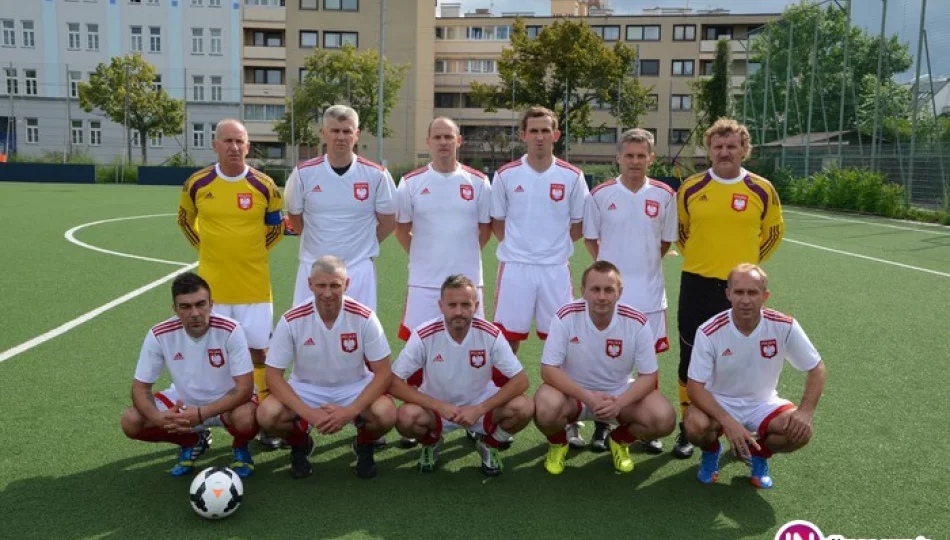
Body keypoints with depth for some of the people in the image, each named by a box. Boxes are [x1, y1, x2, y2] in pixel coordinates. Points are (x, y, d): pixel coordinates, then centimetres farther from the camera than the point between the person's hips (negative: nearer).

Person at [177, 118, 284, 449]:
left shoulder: (264, 186, -4)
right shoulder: (197, 184, -1)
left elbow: (276, 227, 11)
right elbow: (185, 221, 17)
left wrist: (253, 253, 6)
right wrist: (208, 248, 8)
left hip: (254, 286, -1)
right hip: (212, 286, 1)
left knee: (259, 351, 5)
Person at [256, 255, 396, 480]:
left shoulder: (364, 317, -18)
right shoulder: (292, 320, -18)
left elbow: (382, 373, -14)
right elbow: (273, 376, -13)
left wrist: (351, 411, -28)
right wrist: (308, 413, -27)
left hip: (355, 388, 0)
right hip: (306, 389, 1)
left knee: (386, 414, -30)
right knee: (267, 414, -28)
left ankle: (364, 445, 8)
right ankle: (300, 445, 9)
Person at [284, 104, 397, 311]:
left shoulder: (376, 174, -4)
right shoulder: (304, 173, -2)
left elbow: (388, 221, 7)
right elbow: (294, 217, 11)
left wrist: (364, 245, 6)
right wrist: (321, 243, 10)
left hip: (360, 270, -1)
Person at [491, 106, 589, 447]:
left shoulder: (572, 177, 1)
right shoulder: (506, 175, 1)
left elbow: (578, 225, 9)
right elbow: (496, 222, 10)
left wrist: (553, 245, 2)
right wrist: (520, 244, 2)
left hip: (556, 269, 0)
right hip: (515, 268, 0)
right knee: (507, 341, 4)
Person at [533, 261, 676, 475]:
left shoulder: (637, 322, -17)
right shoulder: (566, 316, -20)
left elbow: (648, 376, -10)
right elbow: (549, 369, -19)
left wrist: (619, 403, -29)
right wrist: (588, 398, -32)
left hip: (621, 394, 2)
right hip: (573, 392, -1)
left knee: (664, 419, -22)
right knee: (545, 410, -33)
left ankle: (620, 441, 13)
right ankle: (558, 443, 6)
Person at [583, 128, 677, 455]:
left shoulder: (664, 195, 1)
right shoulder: (600, 194, -1)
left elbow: (666, 241, 11)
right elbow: (589, 237, 8)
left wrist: (645, 265, 7)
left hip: (649, 291, 1)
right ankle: (603, 423, 18)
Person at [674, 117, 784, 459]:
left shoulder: (762, 190, -1)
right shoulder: (690, 188, 0)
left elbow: (774, 232, 13)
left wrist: (749, 261, 9)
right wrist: (697, 258, 9)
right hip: (697, 286, 1)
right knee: (691, 359, 5)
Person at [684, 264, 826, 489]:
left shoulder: (784, 326, -17)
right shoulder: (709, 332, -22)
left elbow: (816, 368, -6)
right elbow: (695, 386, -20)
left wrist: (805, 412, -21)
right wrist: (728, 422, -34)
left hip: (763, 404, 2)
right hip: (719, 403, -2)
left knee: (800, 432, -25)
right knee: (696, 426, -33)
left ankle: (759, 453, 10)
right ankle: (712, 451, 7)